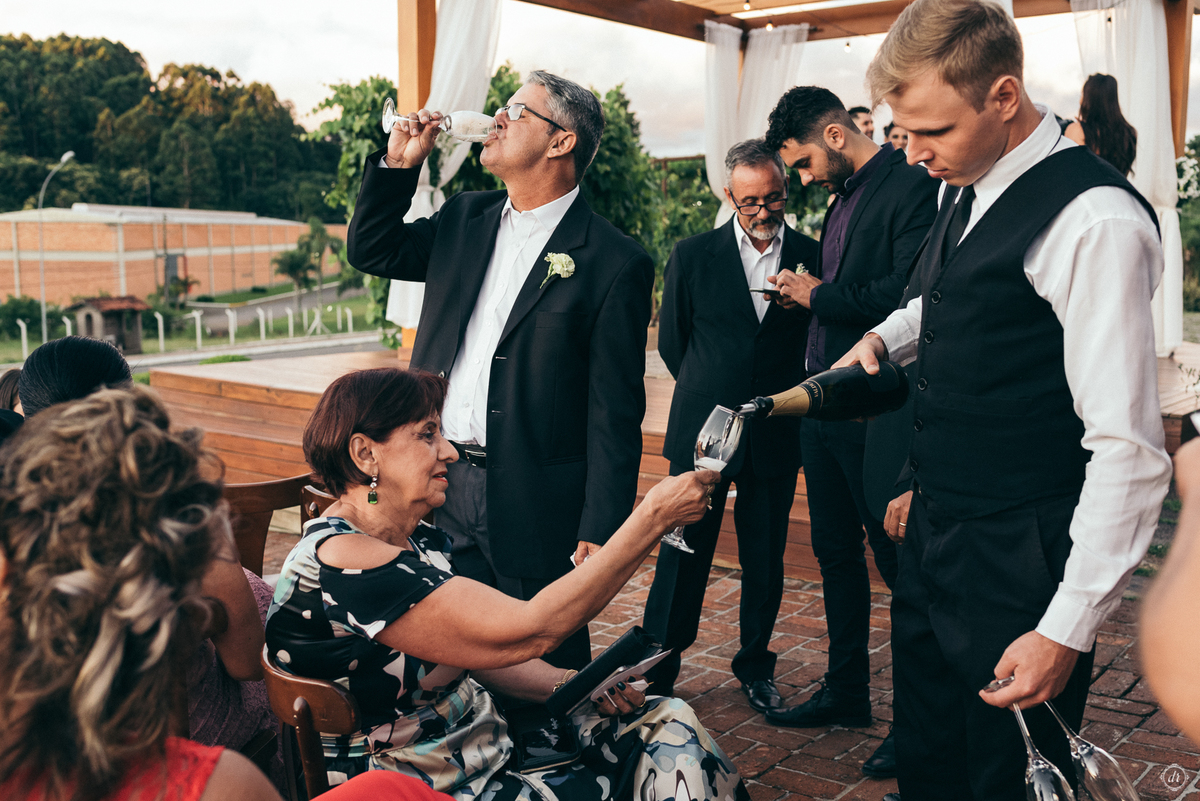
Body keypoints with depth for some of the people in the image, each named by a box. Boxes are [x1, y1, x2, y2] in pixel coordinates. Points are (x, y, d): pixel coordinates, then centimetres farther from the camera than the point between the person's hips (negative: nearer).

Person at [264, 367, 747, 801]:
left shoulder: (421, 542, 5)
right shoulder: (341, 561, -26)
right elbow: (527, 632, -29)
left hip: (486, 746, 9)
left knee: (668, 723, 3)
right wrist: (654, 516, -25)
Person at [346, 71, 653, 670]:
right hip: (440, 487, 6)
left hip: (536, 508, -5)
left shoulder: (615, 263, -10)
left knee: (549, 666, 9)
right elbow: (370, 251, 18)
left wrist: (601, 532, -13)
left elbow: (615, 411, -11)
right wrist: (397, 164, 4)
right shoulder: (465, 219, 9)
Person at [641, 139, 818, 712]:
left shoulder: (810, 256, 2)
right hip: (704, 430, -1)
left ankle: (754, 666, 28)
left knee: (765, 562, 9)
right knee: (684, 555, 2)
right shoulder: (693, 255, 0)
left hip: (775, 435, 1)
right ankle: (658, 673, 16)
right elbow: (671, 341, 10)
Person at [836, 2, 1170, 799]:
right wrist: (886, 335, 8)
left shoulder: (1094, 220, -21)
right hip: (933, 530, 8)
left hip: (1016, 559, -8)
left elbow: (1130, 449, -23)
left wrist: (1068, 629, -22)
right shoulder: (966, 189, 6)